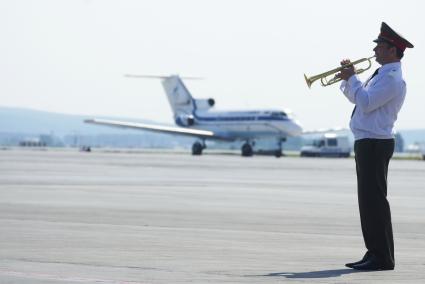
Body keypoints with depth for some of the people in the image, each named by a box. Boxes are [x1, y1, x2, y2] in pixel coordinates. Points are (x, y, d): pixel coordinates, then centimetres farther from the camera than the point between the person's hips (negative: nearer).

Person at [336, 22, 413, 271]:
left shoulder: (392, 78, -14)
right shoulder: (381, 74, 19)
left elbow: (366, 103, -22)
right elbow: (355, 98, 26)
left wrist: (352, 78, -10)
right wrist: (348, 78, 10)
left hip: (375, 144, -10)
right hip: (367, 142, 10)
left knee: (374, 199, -10)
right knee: (368, 200, 13)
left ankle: (383, 258, -8)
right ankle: (374, 253, 18)